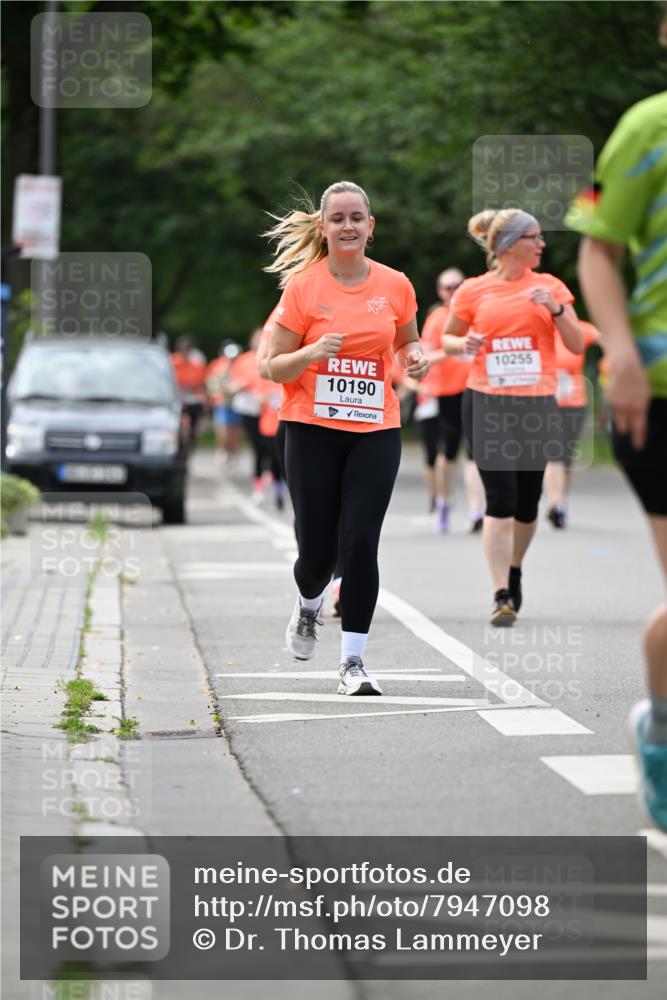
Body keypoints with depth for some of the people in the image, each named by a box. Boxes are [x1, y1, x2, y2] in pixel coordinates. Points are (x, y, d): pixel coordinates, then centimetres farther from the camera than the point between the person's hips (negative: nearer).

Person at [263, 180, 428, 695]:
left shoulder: (395, 285, 2)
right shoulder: (303, 286, -4)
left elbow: (408, 343, 21)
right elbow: (275, 367, -1)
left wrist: (417, 357, -3)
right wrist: (311, 353, -21)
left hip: (376, 431, 1)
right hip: (313, 429, -1)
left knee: (361, 543, -9)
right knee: (318, 549, 0)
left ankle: (353, 662, -2)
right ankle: (308, 608, 36)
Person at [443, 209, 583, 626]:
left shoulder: (550, 286, 6)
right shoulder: (473, 291, 1)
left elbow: (577, 345, 4)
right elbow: (448, 337, 13)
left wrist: (555, 308, -12)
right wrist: (463, 345, -9)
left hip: (537, 403, 2)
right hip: (487, 404, -2)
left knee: (527, 501, 9)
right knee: (500, 499, -11)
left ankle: (514, 571, 35)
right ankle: (502, 596, -12)